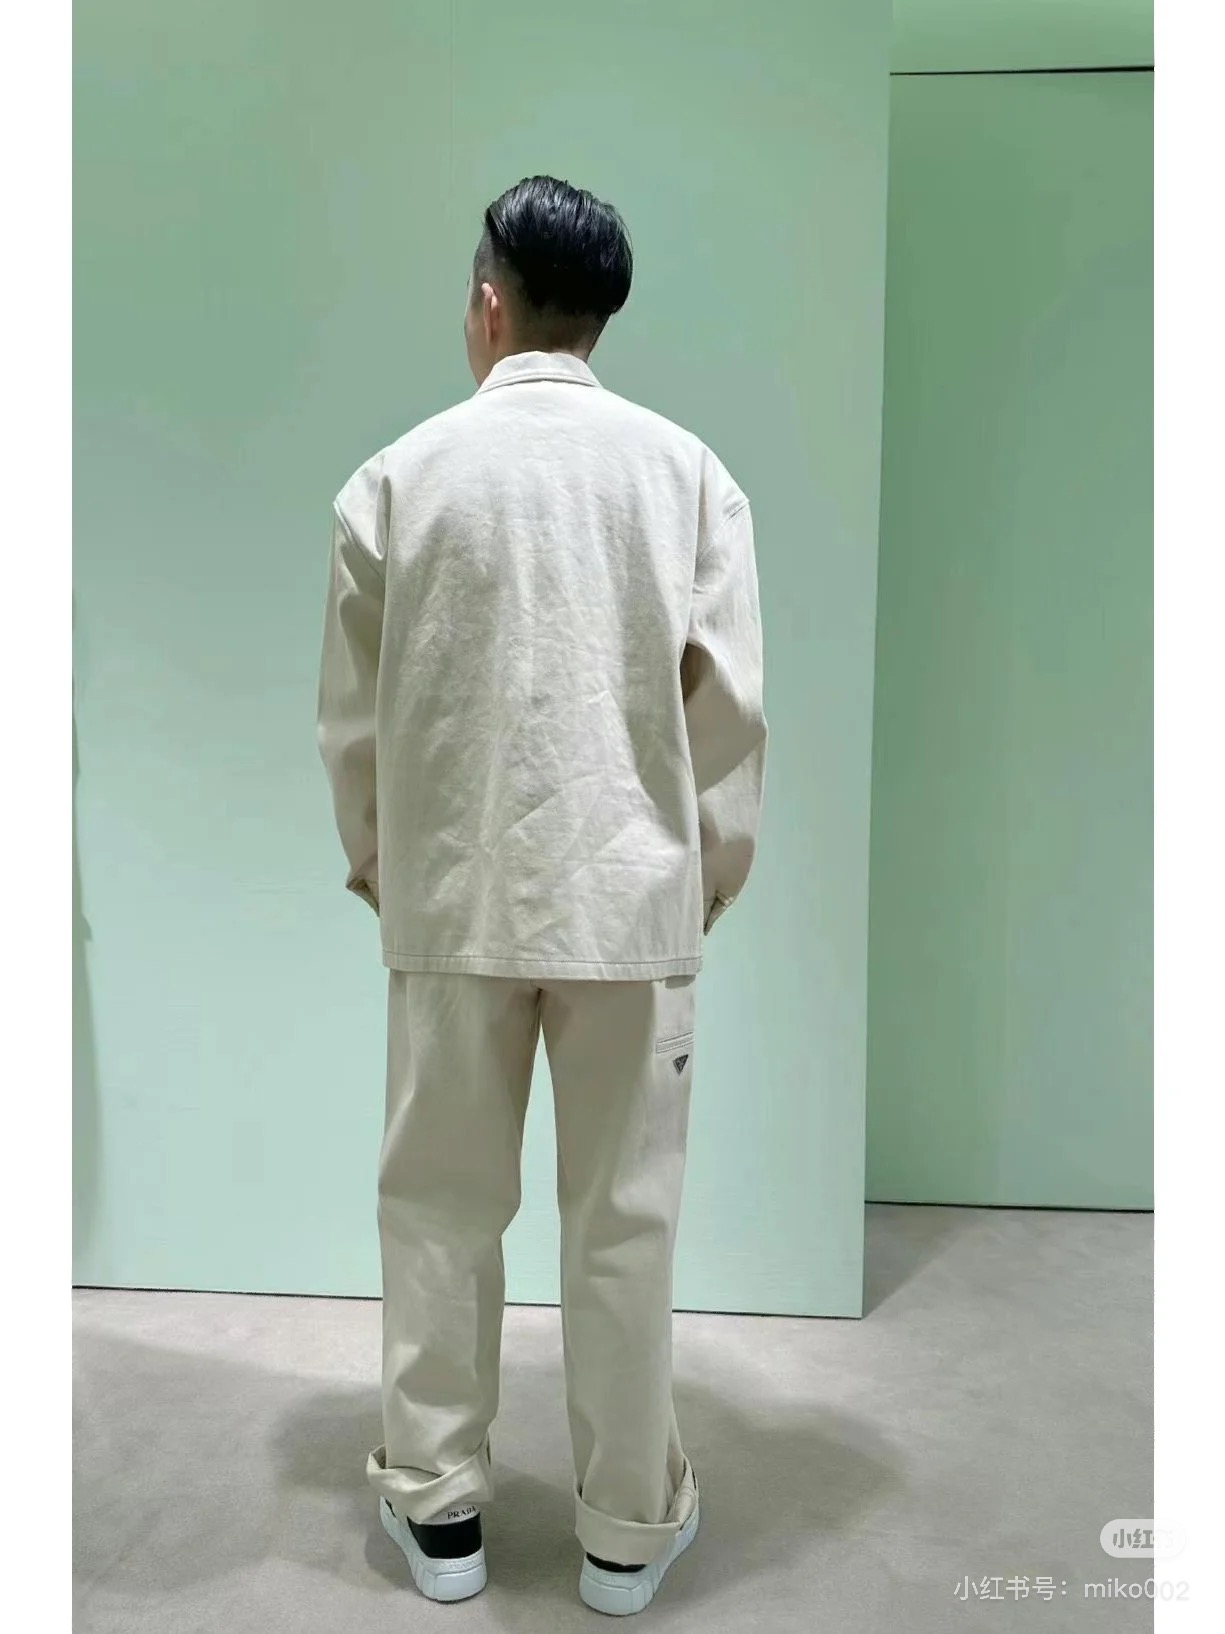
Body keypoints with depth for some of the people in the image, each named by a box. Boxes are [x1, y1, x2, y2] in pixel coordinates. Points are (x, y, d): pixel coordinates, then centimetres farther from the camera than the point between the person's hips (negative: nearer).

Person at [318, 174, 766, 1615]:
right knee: (624, 1212, 11)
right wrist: (710, 871, 10)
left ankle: (437, 1502, 30)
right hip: (630, 888, 0)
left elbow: (353, 711, 3)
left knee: (441, 1202, 15)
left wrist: (372, 859, 18)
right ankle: (629, 1522, 26)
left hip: (453, 890, 0)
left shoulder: (400, 475, -1)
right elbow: (729, 701, -3)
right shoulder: (686, 469, -1)